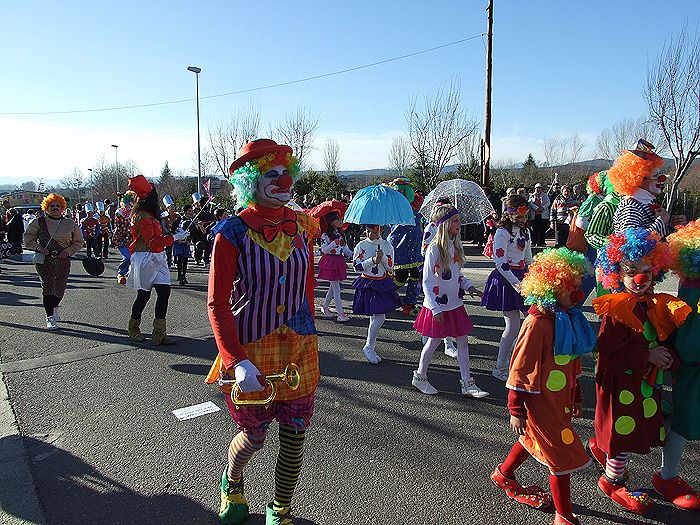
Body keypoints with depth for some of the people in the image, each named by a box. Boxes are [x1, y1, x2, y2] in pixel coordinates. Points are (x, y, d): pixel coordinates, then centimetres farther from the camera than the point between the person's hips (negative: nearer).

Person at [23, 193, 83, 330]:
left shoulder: (70, 224, 7)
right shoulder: (38, 222, 4)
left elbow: (78, 242, 12)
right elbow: (28, 238, 8)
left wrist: (68, 251, -4)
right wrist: (38, 247, -9)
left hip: (63, 260, 2)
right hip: (44, 260, -2)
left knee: (60, 288, 6)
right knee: (48, 287, -7)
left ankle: (54, 308, 37)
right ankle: (50, 318, -1)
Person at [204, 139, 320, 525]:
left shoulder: (301, 225, 1)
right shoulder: (233, 232, -12)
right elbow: (216, 303, -13)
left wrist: (307, 335, 13)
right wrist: (238, 362, -22)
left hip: (300, 349, 4)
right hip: (250, 350, -3)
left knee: (294, 438, 11)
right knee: (253, 438, 15)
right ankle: (231, 482, 52)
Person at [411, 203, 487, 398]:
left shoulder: (455, 246, 5)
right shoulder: (434, 249, -18)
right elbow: (427, 282, -18)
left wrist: (469, 287, 3)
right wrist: (436, 308, -19)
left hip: (455, 303, 7)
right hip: (438, 305, -7)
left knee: (462, 341, 8)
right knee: (434, 341, 7)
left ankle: (467, 383, 17)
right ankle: (419, 377, 28)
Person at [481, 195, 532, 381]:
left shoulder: (525, 232, 13)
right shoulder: (502, 233, -10)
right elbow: (500, 262, -16)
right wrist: (515, 283, -20)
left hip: (522, 278, 8)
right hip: (506, 280, -8)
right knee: (513, 326, -7)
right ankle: (500, 368, 7)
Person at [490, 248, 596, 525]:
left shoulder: (570, 318, 2)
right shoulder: (537, 324, -25)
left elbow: (573, 364, 14)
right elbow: (519, 370, -21)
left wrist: (576, 397, 20)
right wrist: (516, 411, -17)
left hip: (561, 398, 9)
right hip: (541, 401, -9)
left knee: (535, 439, 26)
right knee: (564, 456, 1)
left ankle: (503, 474, 49)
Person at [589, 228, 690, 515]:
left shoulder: (659, 306, 3)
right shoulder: (616, 311, -19)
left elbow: (669, 342, 9)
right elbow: (609, 355, -23)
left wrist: (668, 356, -12)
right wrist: (647, 355, -21)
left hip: (648, 384, 7)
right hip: (621, 386, -7)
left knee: (641, 432, 19)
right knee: (624, 433, 8)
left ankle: (600, 446, 46)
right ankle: (612, 482, 31)